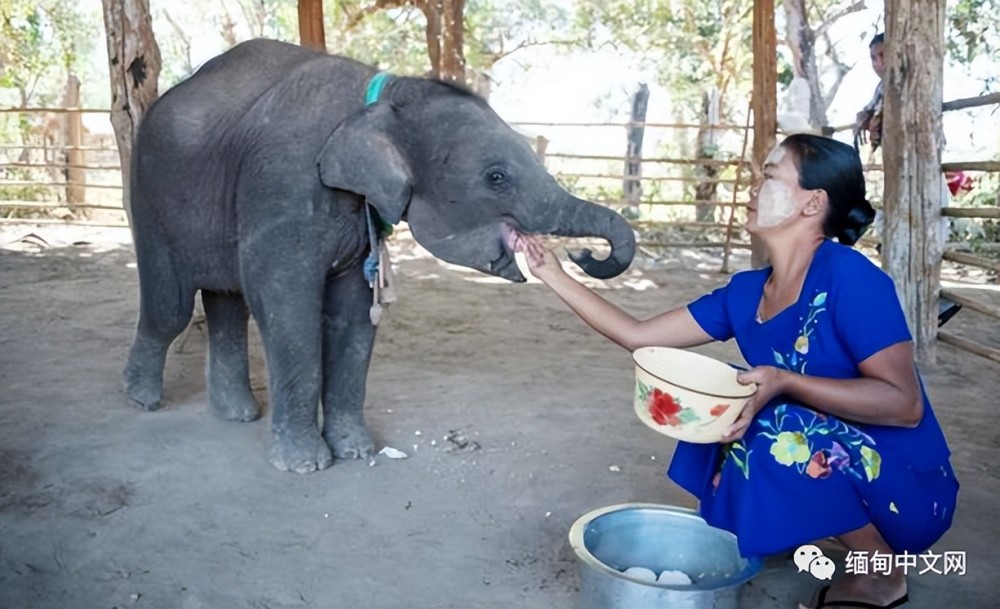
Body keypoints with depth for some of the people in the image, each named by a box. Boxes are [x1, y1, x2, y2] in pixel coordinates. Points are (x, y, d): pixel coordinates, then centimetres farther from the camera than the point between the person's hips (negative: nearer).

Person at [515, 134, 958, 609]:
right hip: (832, 476, 7)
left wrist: (785, 383, -34)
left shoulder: (849, 276, -21)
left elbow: (904, 403, -25)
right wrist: (555, 275, -1)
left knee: (773, 430, -28)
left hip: (905, 490, -7)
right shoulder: (746, 292, 0)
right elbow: (639, 335, 0)